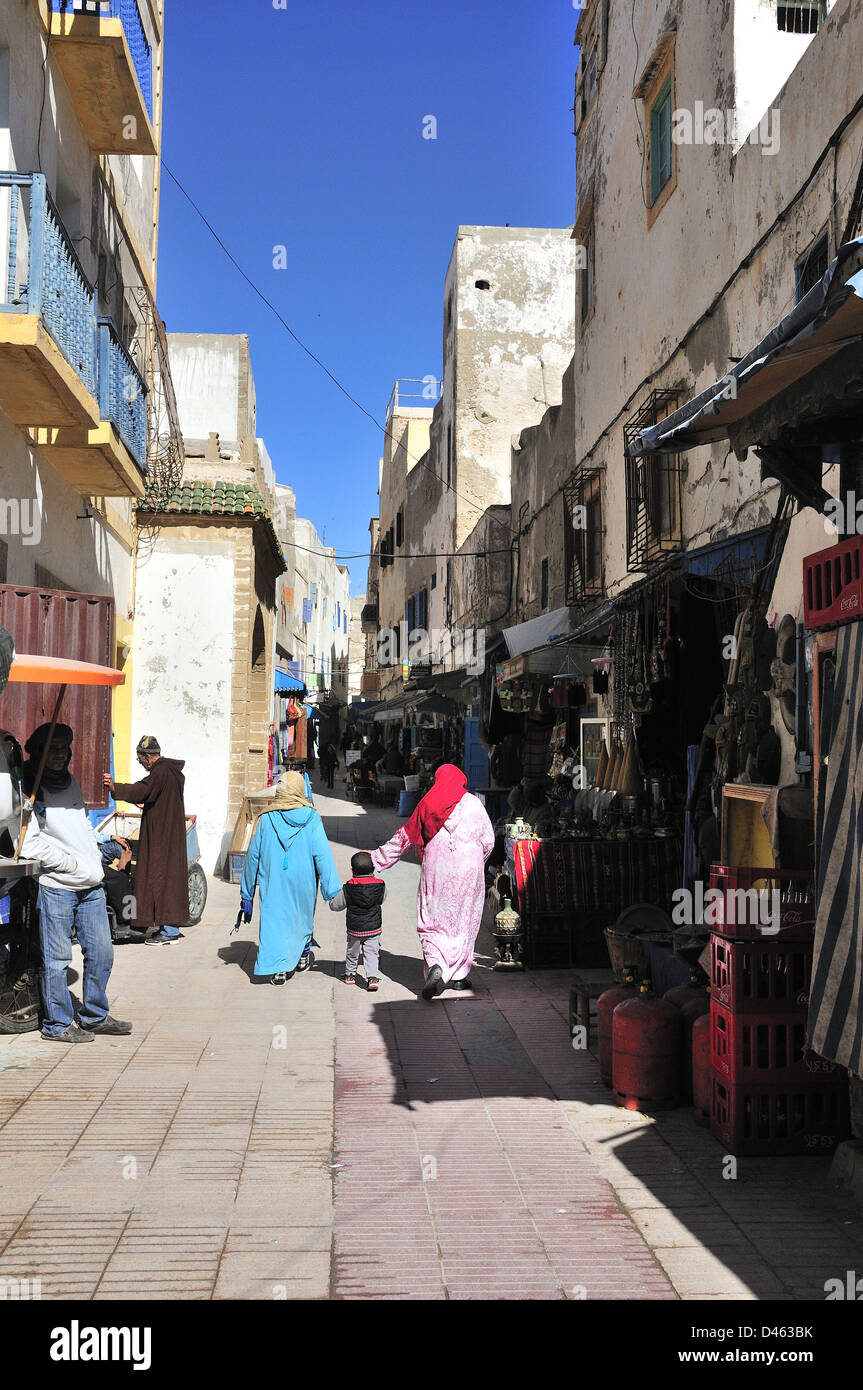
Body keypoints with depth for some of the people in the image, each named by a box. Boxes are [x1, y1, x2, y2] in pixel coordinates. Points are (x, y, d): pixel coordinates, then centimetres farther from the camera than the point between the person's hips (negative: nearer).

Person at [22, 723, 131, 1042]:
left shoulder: (72, 784, 15)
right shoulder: (32, 790, -9)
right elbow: (30, 843, -17)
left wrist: (95, 861, 12)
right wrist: (72, 863, -14)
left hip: (91, 886, 7)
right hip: (55, 887, -7)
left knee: (101, 953, 11)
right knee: (56, 960, 1)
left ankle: (95, 1016, 26)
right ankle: (57, 1025, 14)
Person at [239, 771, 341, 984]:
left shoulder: (266, 819, -5)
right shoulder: (311, 818, -8)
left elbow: (253, 856, 1)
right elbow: (323, 855, -12)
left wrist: (247, 893, 10)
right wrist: (332, 890, -9)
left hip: (273, 882, -1)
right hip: (303, 881, 1)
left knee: (274, 920, 5)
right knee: (303, 915, 22)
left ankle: (278, 968, -5)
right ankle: (303, 956, 39)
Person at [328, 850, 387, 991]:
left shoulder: (348, 888, -12)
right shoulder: (380, 886, -8)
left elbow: (335, 905, -2)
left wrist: (331, 900, 21)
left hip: (354, 929, 0)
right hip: (374, 928, 0)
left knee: (352, 952, 20)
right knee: (371, 952, 6)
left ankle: (350, 974, 33)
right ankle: (372, 977, -8)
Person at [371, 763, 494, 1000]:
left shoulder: (427, 803, 5)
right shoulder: (473, 803, 1)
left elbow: (405, 836, 11)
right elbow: (488, 841, 3)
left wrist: (378, 857, 22)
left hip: (436, 868, 0)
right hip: (467, 869, 0)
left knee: (433, 921, 4)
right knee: (464, 920, 11)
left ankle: (435, 965, -20)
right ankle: (459, 974, 14)